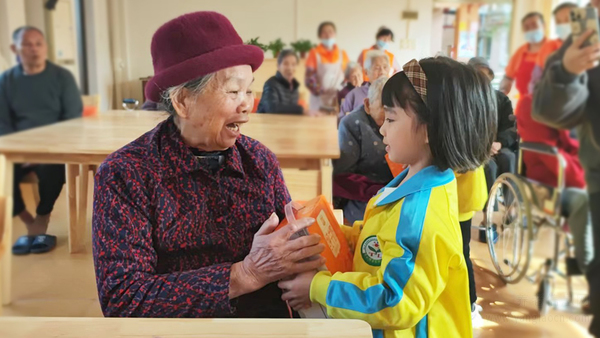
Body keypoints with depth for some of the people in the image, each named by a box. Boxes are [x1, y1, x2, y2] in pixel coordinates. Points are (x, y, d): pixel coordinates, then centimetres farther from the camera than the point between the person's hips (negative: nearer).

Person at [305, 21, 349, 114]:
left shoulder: (342, 54, 10)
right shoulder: (314, 53, 2)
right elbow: (309, 78, -2)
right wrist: (321, 93, -15)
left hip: (338, 101, 2)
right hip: (319, 101, -2)